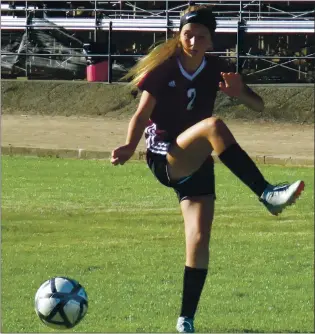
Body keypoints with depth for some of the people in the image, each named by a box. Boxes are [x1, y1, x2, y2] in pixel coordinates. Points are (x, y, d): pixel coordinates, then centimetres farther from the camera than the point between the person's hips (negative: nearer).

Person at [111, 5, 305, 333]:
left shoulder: (215, 70, 1)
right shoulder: (164, 68, -8)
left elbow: (259, 106, 0)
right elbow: (142, 113, -12)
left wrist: (239, 92, -23)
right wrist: (130, 146, -31)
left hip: (196, 164, 4)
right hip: (163, 157, -4)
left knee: (199, 240, -9)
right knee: (213, 125, -34)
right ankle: (267, 194, -41)